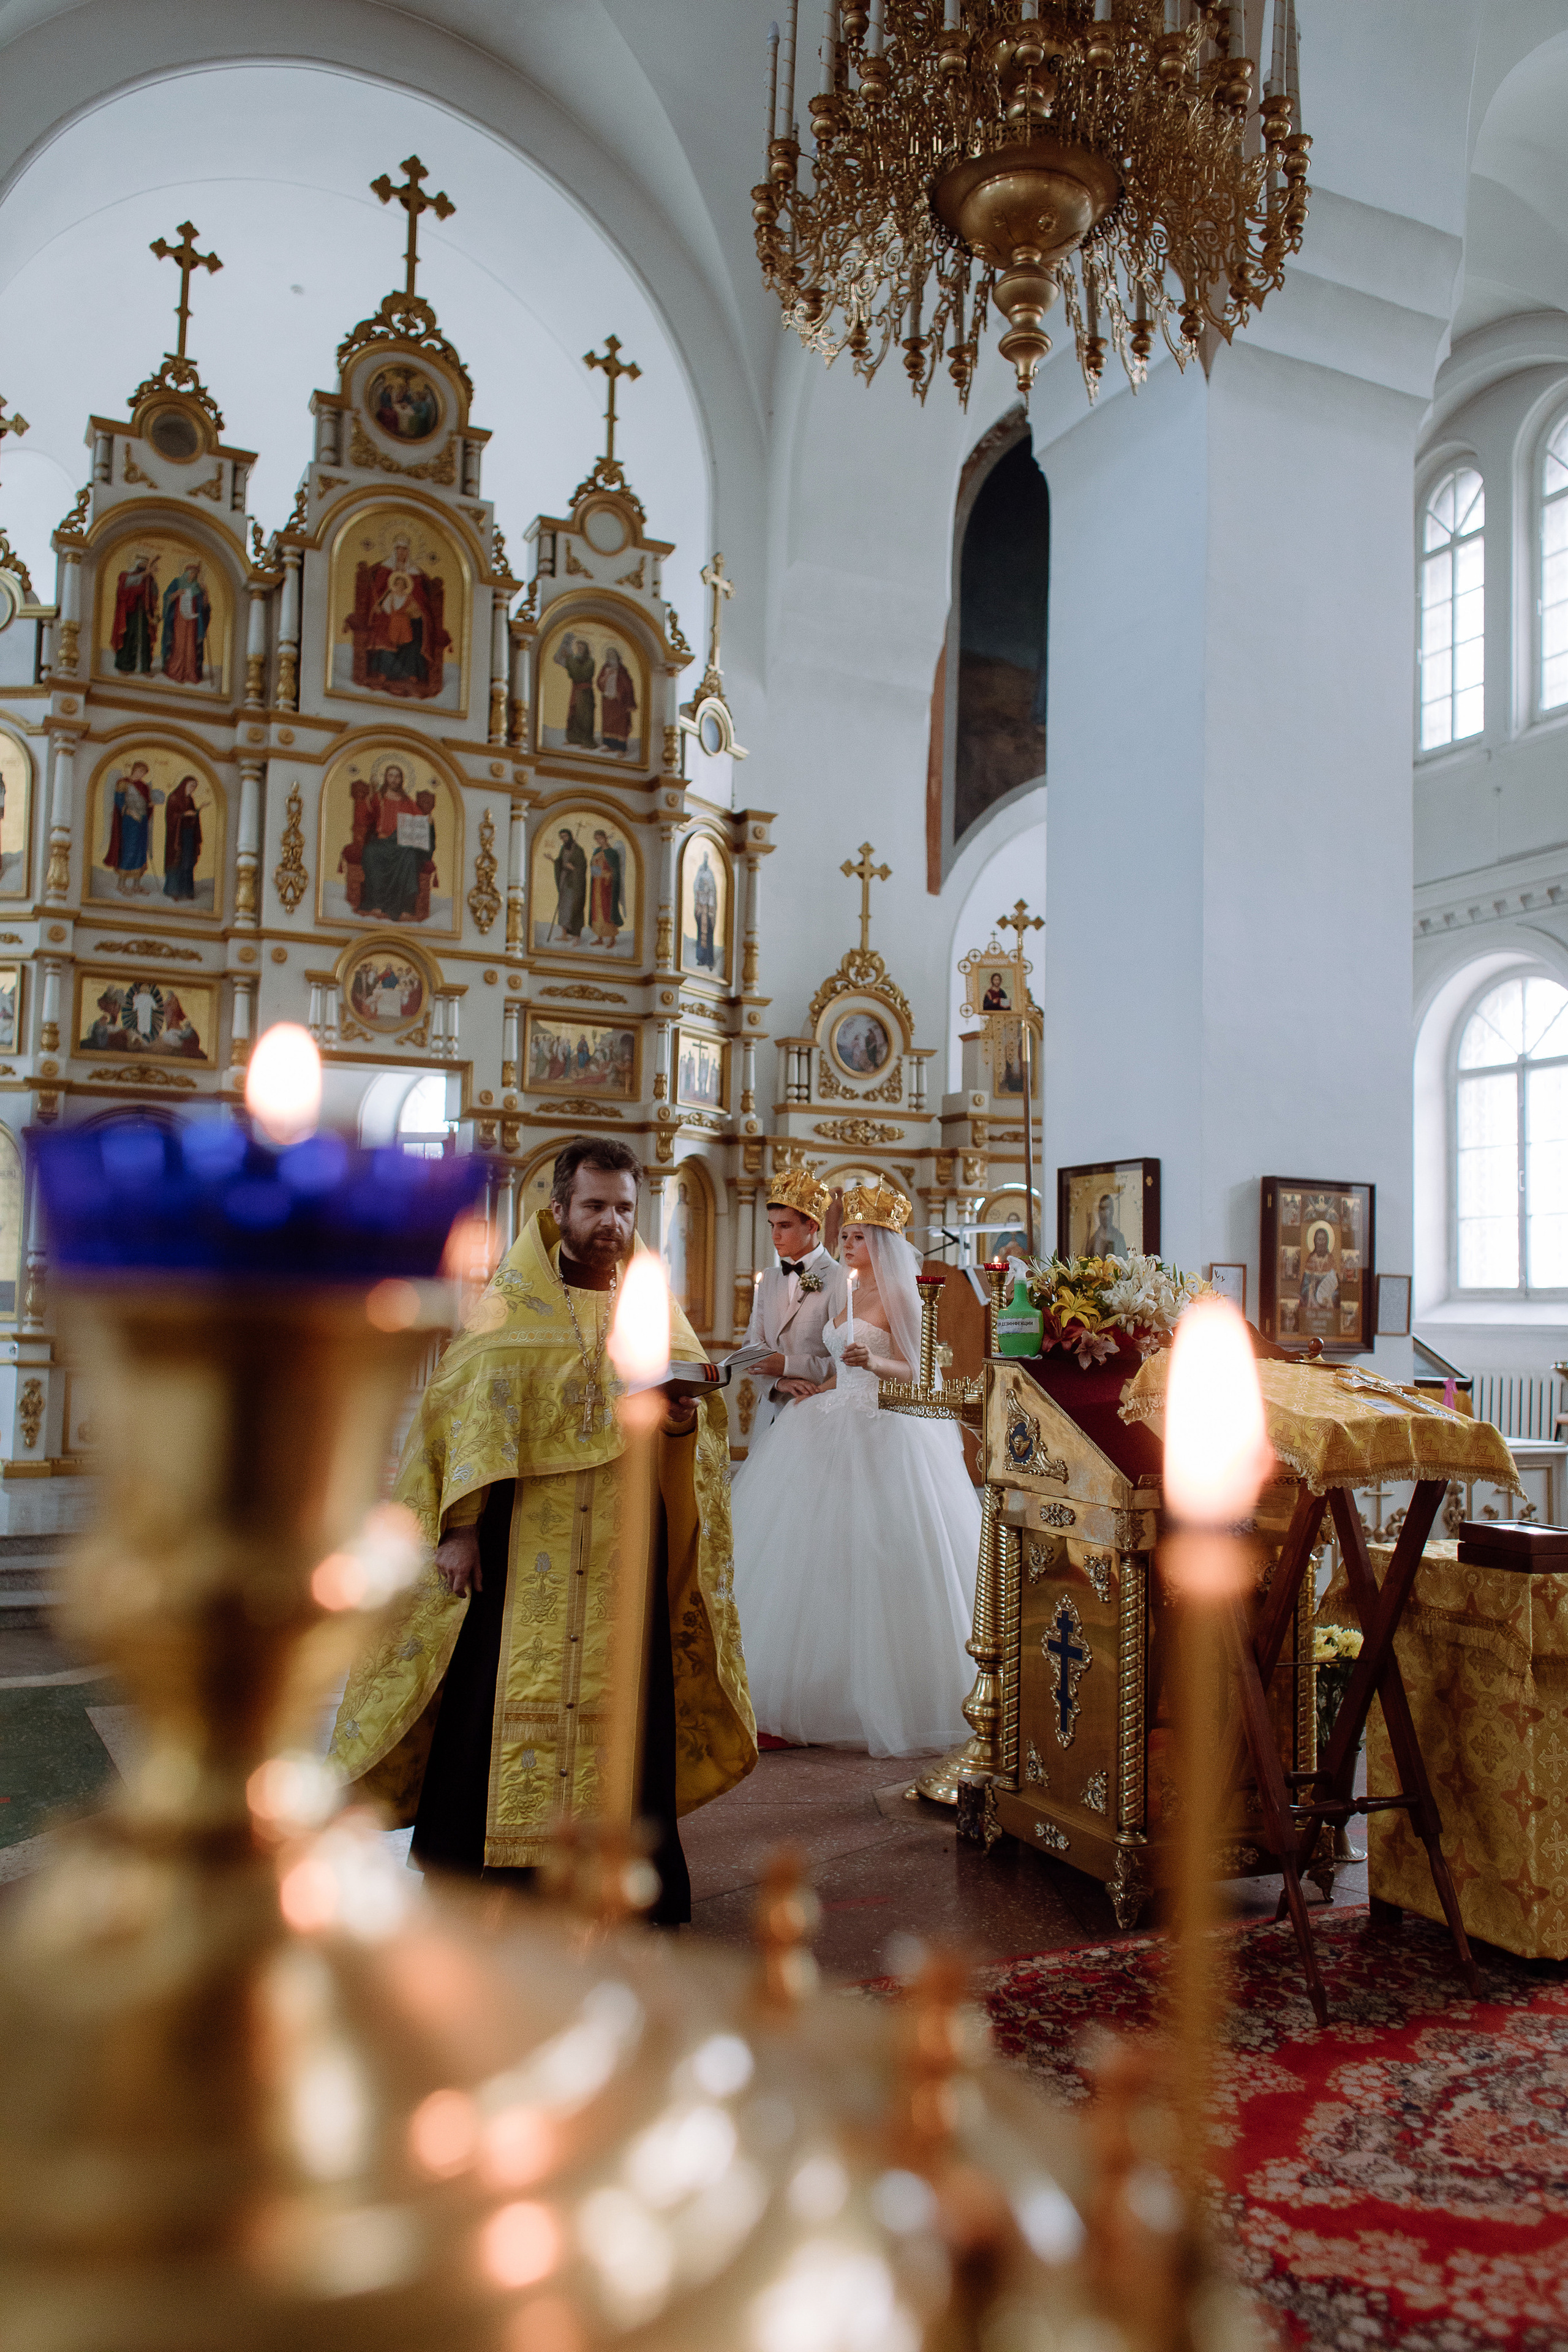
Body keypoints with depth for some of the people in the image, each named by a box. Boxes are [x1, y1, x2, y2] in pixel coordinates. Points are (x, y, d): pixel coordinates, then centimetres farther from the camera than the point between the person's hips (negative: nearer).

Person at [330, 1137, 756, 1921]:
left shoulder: (655, 1310, 10)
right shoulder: (509, 1305, 2)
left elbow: (700, 1415, 10)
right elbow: (466, 1413, -3)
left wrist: (682, 1419, -13)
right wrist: (459, 1527, -11)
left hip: (624, 1546, 3)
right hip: (521, 1540, -2)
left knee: (618, 1693, 4)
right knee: (504, 1690, -1)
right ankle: (481, 1867, 14)